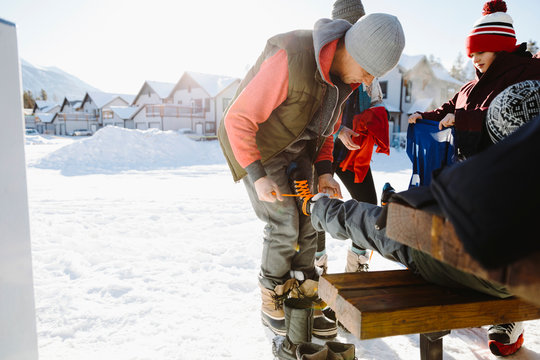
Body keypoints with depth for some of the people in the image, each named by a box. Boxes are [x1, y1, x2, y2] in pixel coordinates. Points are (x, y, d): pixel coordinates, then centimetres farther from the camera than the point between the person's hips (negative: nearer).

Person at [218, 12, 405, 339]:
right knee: (284, 225, -10)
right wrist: (258, 177, -29)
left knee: (307, 222, 2)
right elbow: (238, 119, -27)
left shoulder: (344, 74, -5)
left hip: (296, 147, 7)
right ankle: (271, 307, 11)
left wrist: (324, 172, -2)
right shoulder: (291, 60, -31)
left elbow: (327, 126, 10)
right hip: (257, 144, -7)